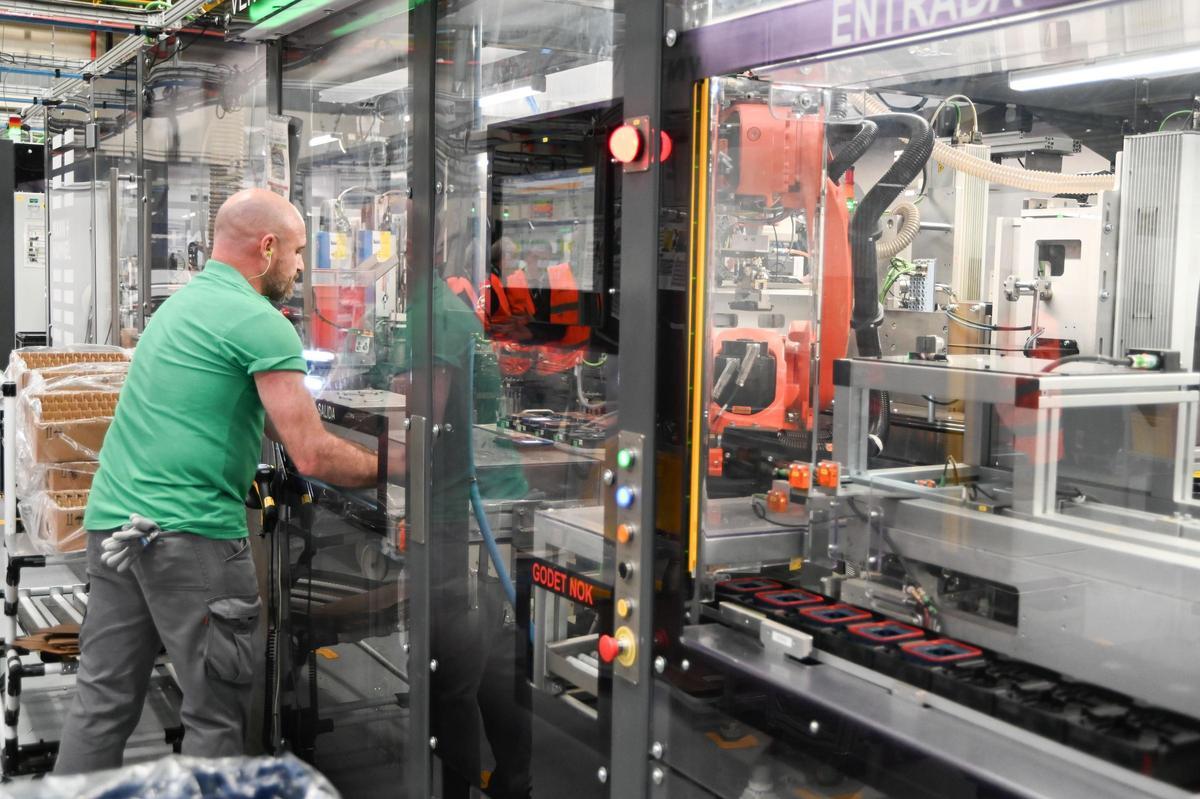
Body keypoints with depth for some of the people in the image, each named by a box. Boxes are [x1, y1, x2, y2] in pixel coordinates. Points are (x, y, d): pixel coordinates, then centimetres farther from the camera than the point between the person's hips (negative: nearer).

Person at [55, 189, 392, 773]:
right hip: (190, 534, -9)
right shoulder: (259, 322, -10)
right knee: (216, 714, 2)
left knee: (102, 703, 13)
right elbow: (311, 457, -13)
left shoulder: (178, 303, 19)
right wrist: (390, 466, 2)